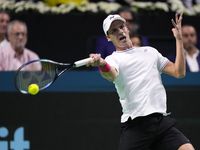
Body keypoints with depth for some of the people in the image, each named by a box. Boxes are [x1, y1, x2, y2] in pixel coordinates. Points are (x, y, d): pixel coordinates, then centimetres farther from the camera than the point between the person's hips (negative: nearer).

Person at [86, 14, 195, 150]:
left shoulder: (150, 51, 23)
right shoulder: (113, 59, 7)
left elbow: (179, 72, 17)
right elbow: (112, 76, -19)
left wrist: (179, 39, 15)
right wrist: (102, 64, -43)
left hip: (162, 122, 4)